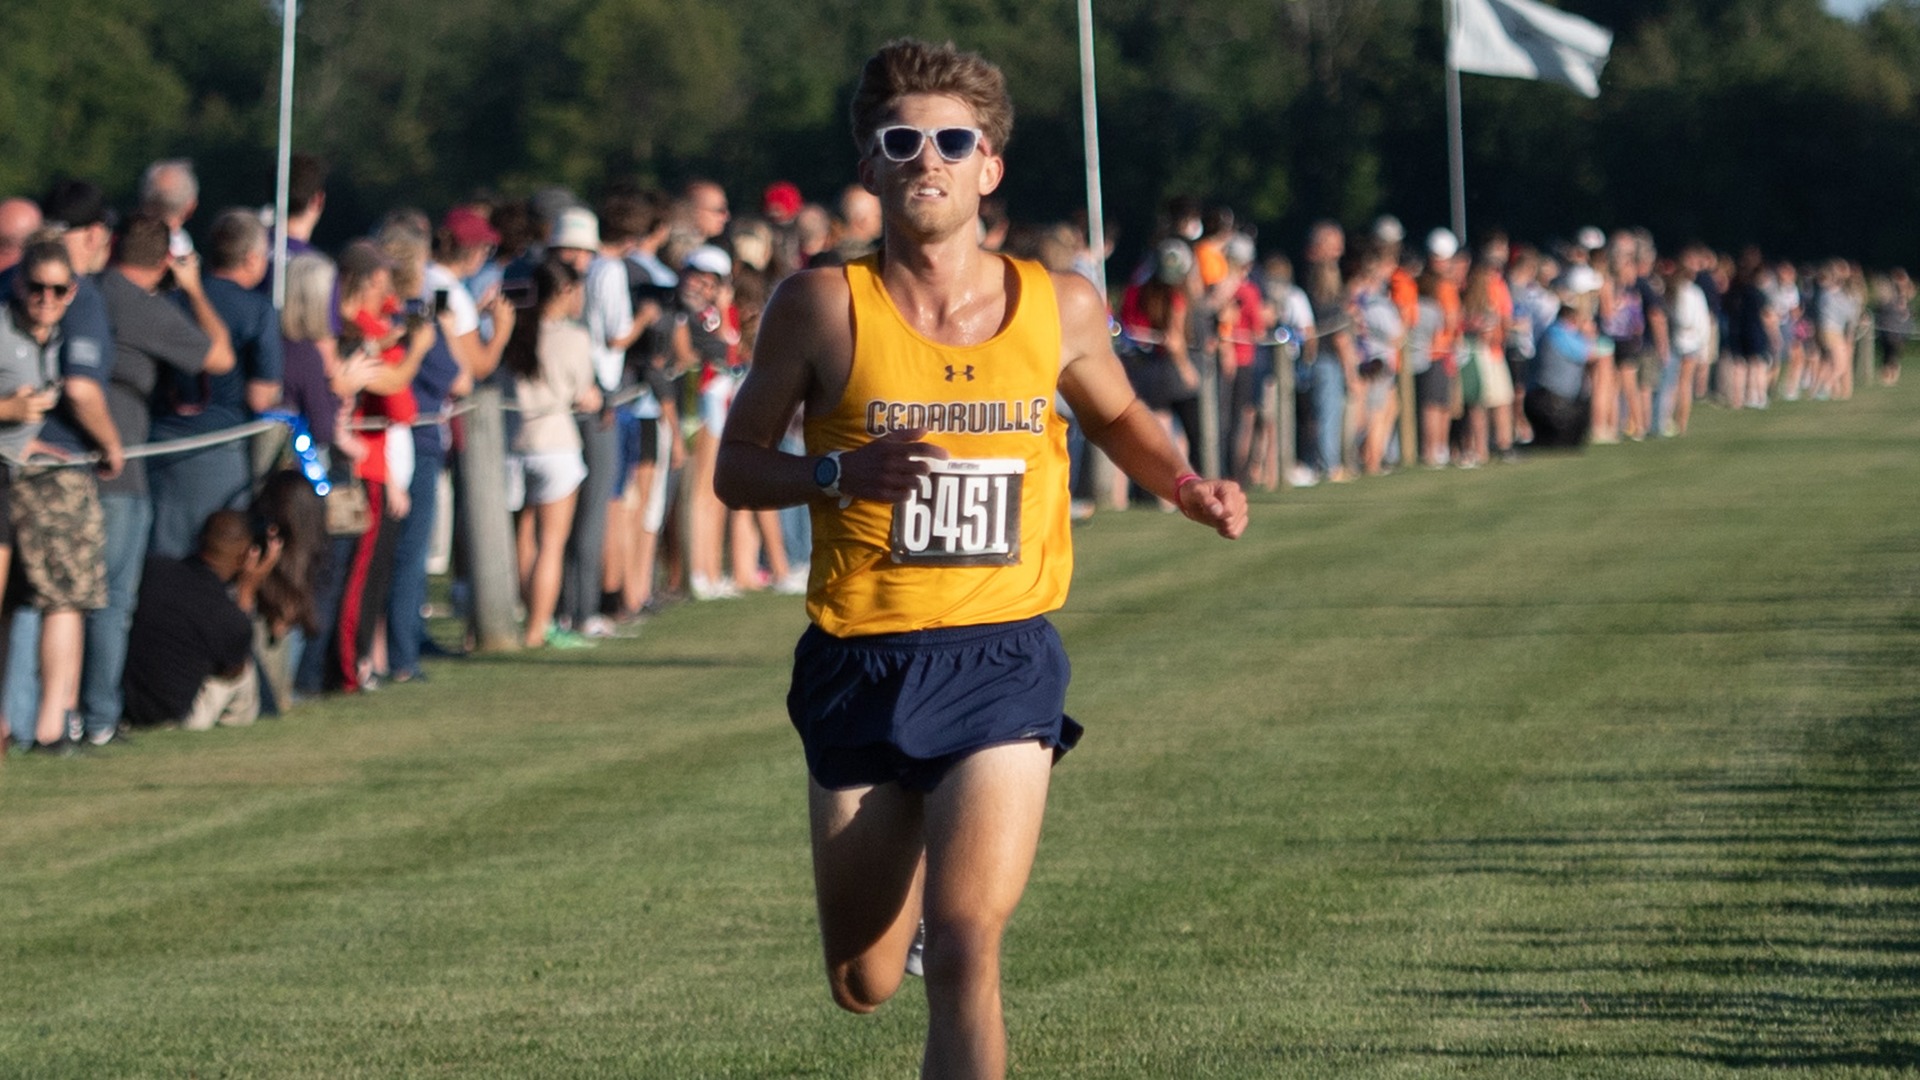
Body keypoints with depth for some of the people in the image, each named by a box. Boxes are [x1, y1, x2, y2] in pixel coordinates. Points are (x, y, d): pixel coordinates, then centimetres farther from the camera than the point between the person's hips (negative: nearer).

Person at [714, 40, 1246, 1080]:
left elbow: (1117, 416, 22)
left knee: (964, 955, -17)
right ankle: (918, 859, 48)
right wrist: (841, 474, -18)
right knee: (862, 983, 12)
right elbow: (736, 465, 1)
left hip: (1004, 662, 0)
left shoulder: (1060, 307, 2)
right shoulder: (823, 307, -5)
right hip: (859, 667, 0)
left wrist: (1186, 487, 3)